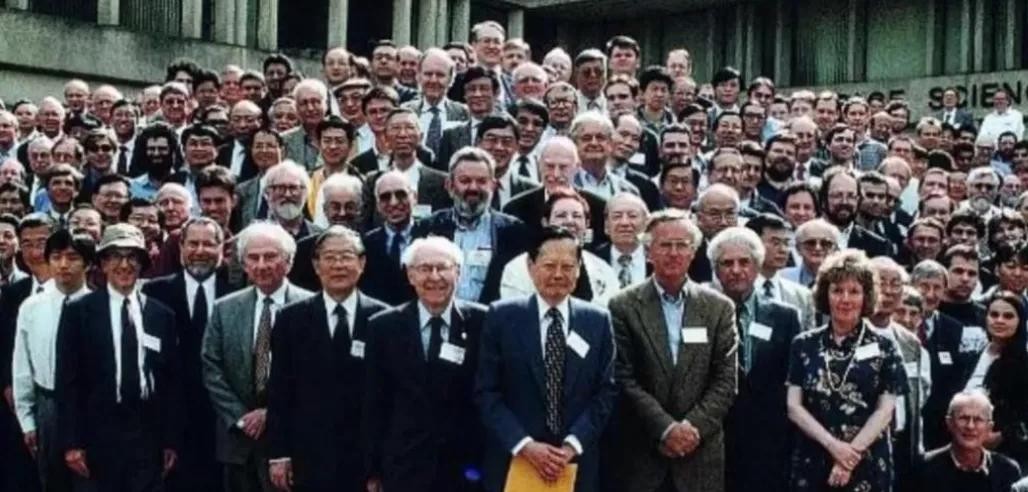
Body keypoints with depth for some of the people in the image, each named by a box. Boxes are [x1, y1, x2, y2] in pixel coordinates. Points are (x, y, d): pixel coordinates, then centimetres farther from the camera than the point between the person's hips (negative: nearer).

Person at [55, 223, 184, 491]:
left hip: (149, 432, 2)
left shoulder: (162, 315, 7)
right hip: (100, 432, -2)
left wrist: (172, 439, 6)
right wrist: (71, 442, -7)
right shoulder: (79, 311, 0)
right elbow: (67, 380, -2)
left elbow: (172, 381, 9)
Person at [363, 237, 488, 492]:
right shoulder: (384, 327, 2)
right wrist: (374, 470, 4)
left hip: (467, 469, -1)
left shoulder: (482, 323, -2)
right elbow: (374, 405, 5)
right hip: (404, 470, 1)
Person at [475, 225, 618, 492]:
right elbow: (486, 392, -4)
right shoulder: (502, 317, -1)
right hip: (512, 460, -1)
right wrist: (524, 445, -14)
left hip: (577, 464, 2)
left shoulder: (598, 321, 5)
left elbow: (606, 392, 2)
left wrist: (573, 445, -11)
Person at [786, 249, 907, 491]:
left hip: (867, 466, -1)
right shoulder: (804, 345, 5)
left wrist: (852, 453, -12)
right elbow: (793, 406, 1)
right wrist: (833, 445, -11)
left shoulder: (883, 348, 3)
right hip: (812, 464, 1)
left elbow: (885, 410, -2)